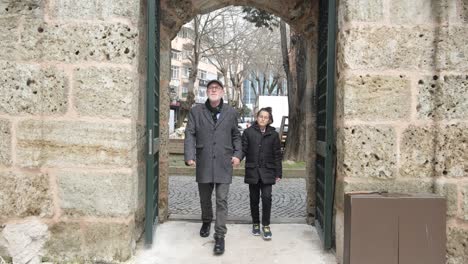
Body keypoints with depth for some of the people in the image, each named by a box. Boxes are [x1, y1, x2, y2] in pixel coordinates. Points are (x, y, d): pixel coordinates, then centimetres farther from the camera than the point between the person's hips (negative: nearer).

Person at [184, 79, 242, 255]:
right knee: (205, 198, 17)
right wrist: (189, 156, -15)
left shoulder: (231, 112, 6)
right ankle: (206, 222, 43)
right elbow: (190, 135, -2)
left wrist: (237, 154, -2)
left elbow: (236, 136, 12)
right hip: (204, 163, 1)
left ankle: (220, 236, 3)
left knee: (222, 200, -3)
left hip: (223, 163, -1)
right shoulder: (196, 111, 3)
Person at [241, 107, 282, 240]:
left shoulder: (273, 134, 3)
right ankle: (255, 223, 26)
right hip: (252, 170, 1)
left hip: (267, 171, -1)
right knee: (254, 199, 10)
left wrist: (278, 173, 4)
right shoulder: (248, 132, 1)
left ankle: (266, 225, 3)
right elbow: (243, 149, 0)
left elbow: (277, 155, 5)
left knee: (266, 197, -11)